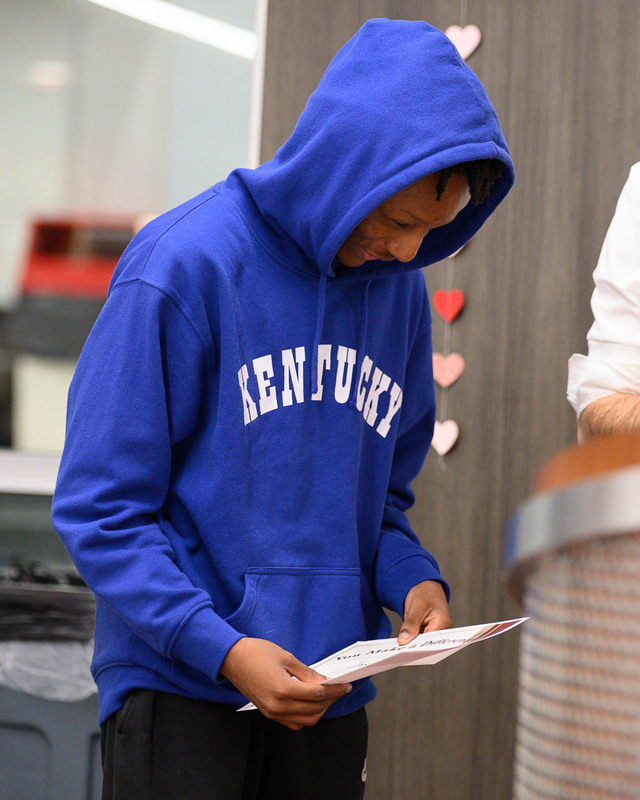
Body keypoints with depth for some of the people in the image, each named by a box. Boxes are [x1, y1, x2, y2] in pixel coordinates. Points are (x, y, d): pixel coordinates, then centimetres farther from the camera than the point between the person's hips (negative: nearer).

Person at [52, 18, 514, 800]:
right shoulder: (185, 265, -12)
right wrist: (222, 648, -22)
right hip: (179, 685, -5)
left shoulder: (399, 291, 7)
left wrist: (413, 580, -5)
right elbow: (100, 508, -12)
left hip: (328, 696, 6)